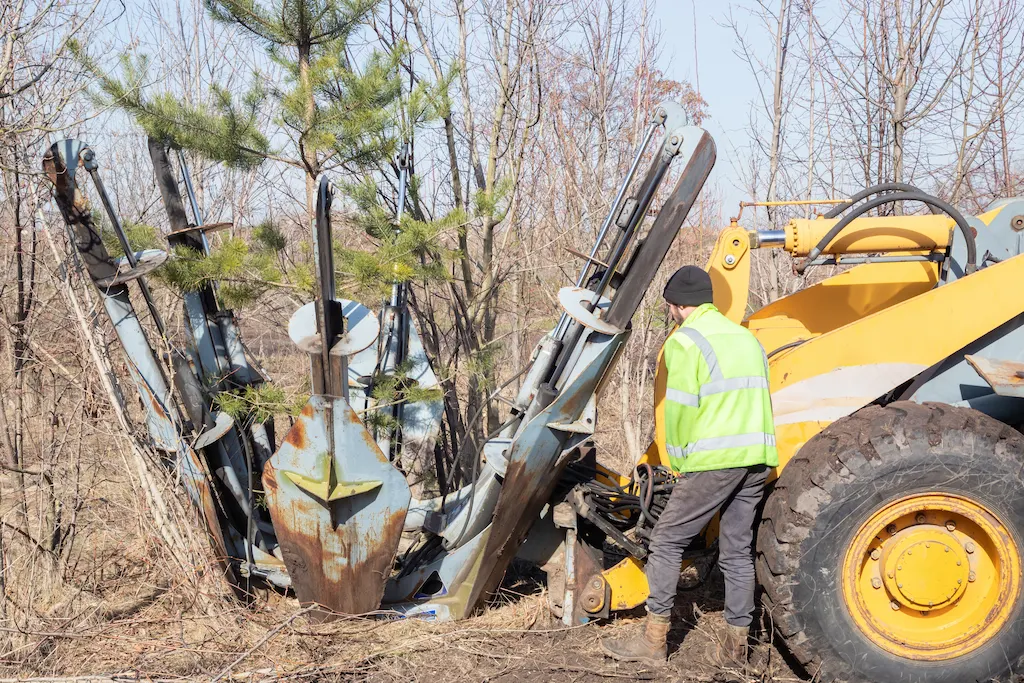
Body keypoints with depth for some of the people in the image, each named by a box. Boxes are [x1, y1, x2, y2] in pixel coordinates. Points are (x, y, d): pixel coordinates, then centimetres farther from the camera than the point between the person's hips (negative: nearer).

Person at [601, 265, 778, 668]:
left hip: (714, 459, -7)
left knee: (667, 541, 3)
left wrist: (679, 462, 3)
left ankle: (654, 640, 5)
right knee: (738, 550, 12)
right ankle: (735, 647, 16)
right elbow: (755, 400, 17)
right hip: (758, 458, 7)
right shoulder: (745, 336, 18)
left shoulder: (685, 341, -5)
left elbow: (680, 408, -9)